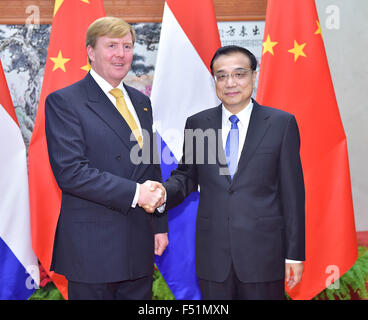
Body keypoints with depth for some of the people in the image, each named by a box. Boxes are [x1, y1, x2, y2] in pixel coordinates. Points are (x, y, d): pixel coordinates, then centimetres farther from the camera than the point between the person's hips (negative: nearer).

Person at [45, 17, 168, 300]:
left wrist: (160, 224, 13)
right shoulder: (64, 101, -7)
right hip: (92, 248, -6)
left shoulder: (141, 102, 14)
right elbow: (69, 171, -17)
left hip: (139, 245, 6)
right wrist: (134, 193, -18)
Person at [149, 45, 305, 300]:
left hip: (263, 252, -2)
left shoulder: (281, 123, -3)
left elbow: (292, 191, -3)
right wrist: (164, 193, -13)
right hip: (212, 255, 2)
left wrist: (295, 253, -3)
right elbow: (187, 175, 11)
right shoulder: (197, 124, 4)